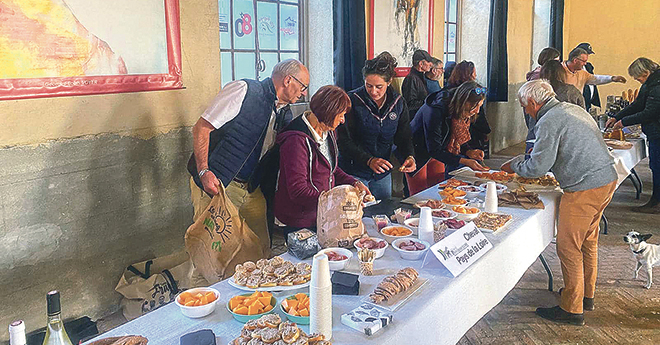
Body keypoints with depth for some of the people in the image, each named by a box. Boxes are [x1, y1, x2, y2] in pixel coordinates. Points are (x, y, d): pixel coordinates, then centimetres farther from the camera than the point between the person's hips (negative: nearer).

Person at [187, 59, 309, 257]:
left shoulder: (285, 114, 13)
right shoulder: (243, 90, -11)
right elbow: (201, 128, -13)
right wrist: (204, 171, -23)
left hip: (251, 189, 7)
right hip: (214, 184, -7)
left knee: (261, 249, 5)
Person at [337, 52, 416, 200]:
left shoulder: (398, 103, 0)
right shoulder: (352, 100, -14)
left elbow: (404, 136, 6)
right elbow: (343, 141, -17)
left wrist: (409, 156, -15)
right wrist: (369, 160, -29)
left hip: (382, 173, 5)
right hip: (354, 172, -4)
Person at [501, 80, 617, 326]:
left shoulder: (548, 122, -15)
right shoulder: (574, 109, 15)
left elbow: (537, 167, -18)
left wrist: (514, 166, 2)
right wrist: (525, 163, 22)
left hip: (584, 189, -10)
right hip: (607, 179, 10)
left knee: (569, 248, -1)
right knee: (588, 242, 22)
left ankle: (572, 309, 8)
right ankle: (586, 295, 36)